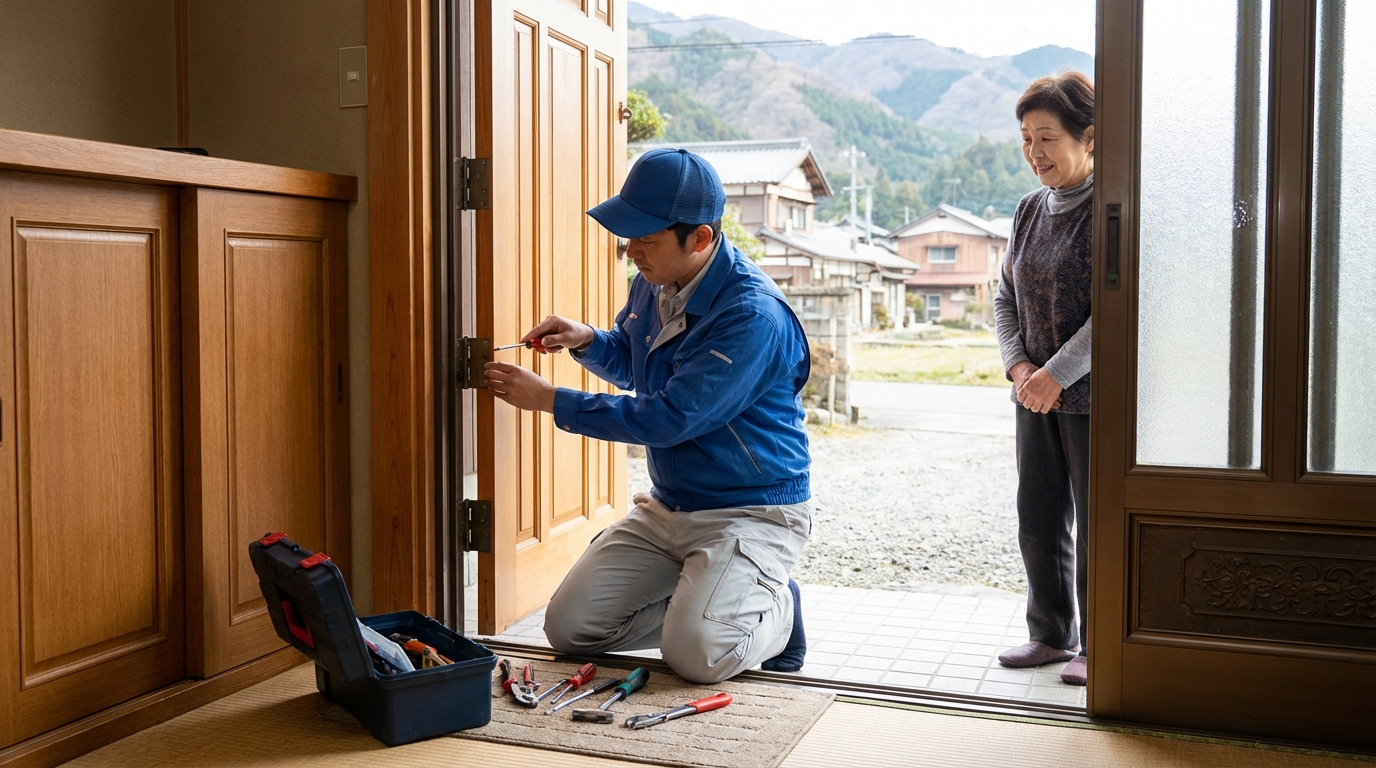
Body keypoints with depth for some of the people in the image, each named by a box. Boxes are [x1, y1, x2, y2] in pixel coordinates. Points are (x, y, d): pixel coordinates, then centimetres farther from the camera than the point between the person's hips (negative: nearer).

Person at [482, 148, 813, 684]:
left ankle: (774, 610, 6)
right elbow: (628, 365, 22)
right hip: (667, 507, 8)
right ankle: (703, 606, 16)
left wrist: (548, 400, -19)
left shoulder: (752, 316, -25)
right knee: (568, 627, -1)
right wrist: (585, 340, -2)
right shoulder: (655, 282, 2)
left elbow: (669, 418, -25)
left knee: (695, 654, -26)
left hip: (752, 512, -8)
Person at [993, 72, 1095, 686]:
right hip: (1036, 397, 7)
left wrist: (1056, 375, -18)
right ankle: (1052, 634, 28)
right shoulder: (1031, 209, 10)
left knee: (1098, 521, 3)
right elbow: (1006, 298, 12)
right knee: (1037, 520, 13)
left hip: (1094, 394, -7)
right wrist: (1018, 366, -3)